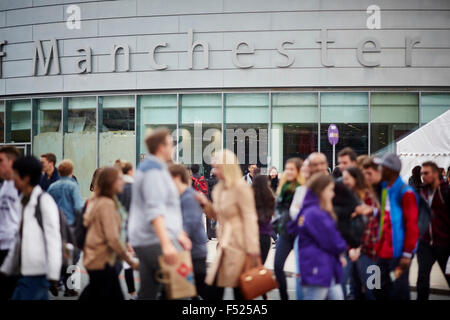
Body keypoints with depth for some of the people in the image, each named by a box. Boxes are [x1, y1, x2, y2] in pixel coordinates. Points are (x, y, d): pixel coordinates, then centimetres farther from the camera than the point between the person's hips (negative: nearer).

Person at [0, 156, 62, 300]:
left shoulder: (45, 201, -10)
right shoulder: (23, 201, 16)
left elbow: (53, 240, -13)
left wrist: (52, 277, -16)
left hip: (37, 273, -8)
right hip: (25, 272, 8)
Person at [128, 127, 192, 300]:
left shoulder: (148, 168, 22)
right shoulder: (154, 171, -11)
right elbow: (155, 211, -22)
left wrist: (178, 234, 30)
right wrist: (166, 244, -28)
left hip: (143, 241, 10)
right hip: (155, 241, -10)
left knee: (147, 292, 10)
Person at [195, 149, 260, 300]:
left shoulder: (241, 188, -11)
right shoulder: (219, 189, 13)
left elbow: (249, 219, -14)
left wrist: (252, 250, -18)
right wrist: (205, 204, 5)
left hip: (239, 245, -8)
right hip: (225, 245, 8)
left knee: (240, 290, -2)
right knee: (213, 289, 3)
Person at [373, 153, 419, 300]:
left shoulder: (406, 192, -13)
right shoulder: (384, 189, 11)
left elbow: (412, 225, -15)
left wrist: (407, 254, -17)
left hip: (398, 253, -8)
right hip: (383, 252, 8)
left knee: (398, 293, -1)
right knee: (380, 291, 12)